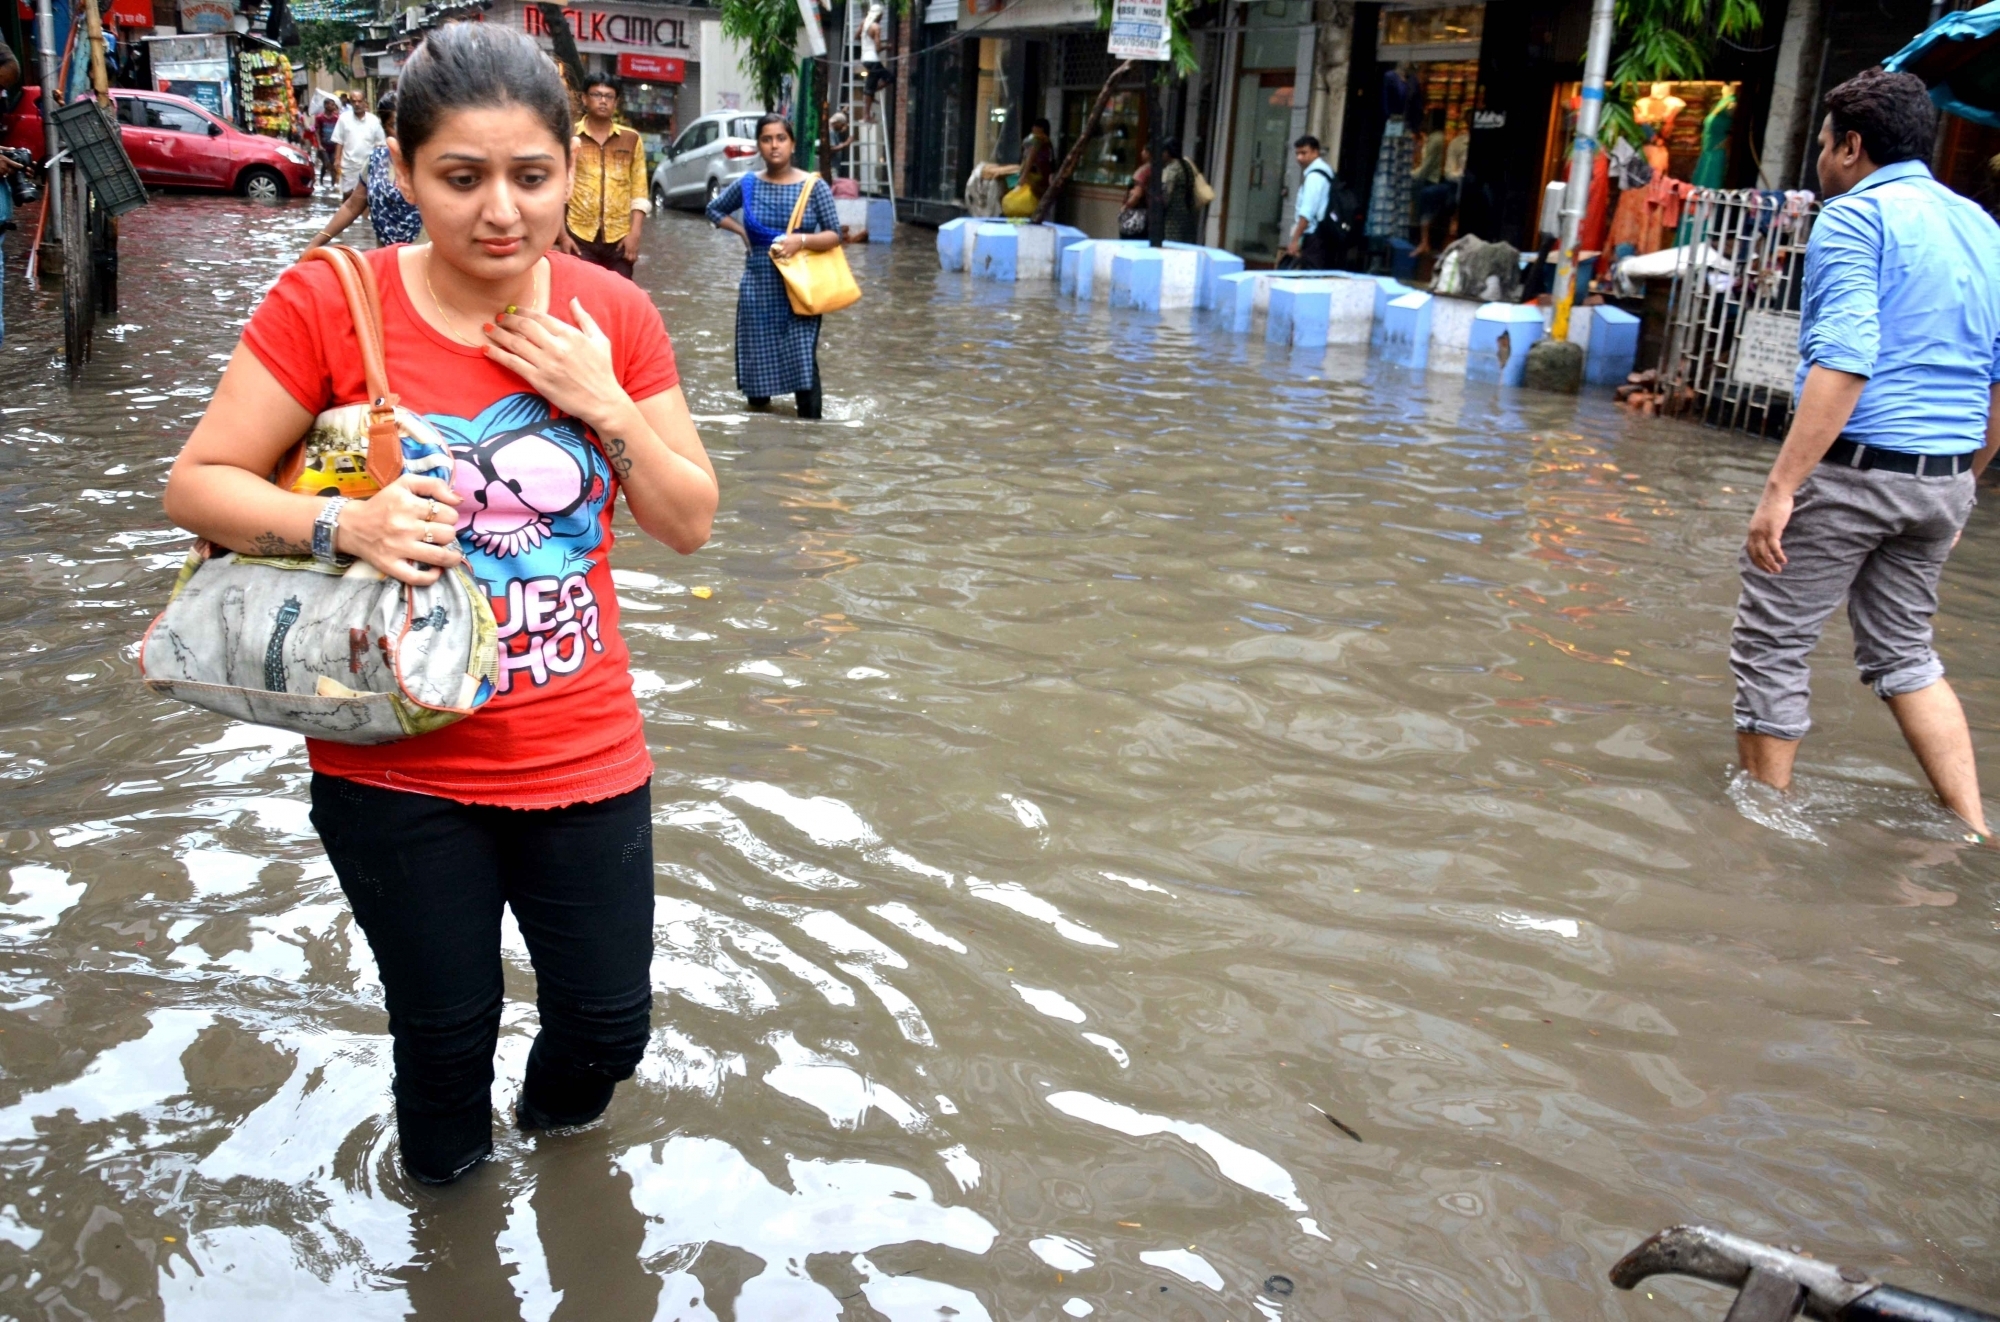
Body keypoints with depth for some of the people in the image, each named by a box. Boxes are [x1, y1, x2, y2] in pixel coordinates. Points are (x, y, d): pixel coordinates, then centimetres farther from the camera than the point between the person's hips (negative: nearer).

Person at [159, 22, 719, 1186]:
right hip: (398, 774, -2)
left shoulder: (614, 317, -5)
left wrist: (602, 403, -15)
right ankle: (449, 1183, 51)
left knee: (610, 1027, 16)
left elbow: (689, 523, 0)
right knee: (446, 1036, 17)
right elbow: (198, 485, -8)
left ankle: (555, 1114, 53)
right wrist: (344, 523, -26)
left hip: (585, 757, 2)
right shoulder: (327, 304, -12)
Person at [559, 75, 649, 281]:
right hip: (579, 237, -1)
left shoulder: (631, 139, 7)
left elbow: (639, 191, 6)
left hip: (620, 238, 1)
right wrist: (563, 235, -4)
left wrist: (634, 233, -3)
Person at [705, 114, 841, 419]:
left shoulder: (813, 186, -3)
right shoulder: (747, 185, 4)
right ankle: (759, 400, 30)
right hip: (757, 286, 3)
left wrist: (802, 240, -23)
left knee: (803, 357, -11)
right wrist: (742, 232, 6)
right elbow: (714, 210, 21)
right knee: (757, 355, 8)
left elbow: (835, 235, -5)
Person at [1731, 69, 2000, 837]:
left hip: (1854, 466, -8)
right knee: (1904, 652, 20)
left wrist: (1780, 487, -23)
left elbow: (1844, 361, -22)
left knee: (1771, 645, 5)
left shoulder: (1855, 216, -9)